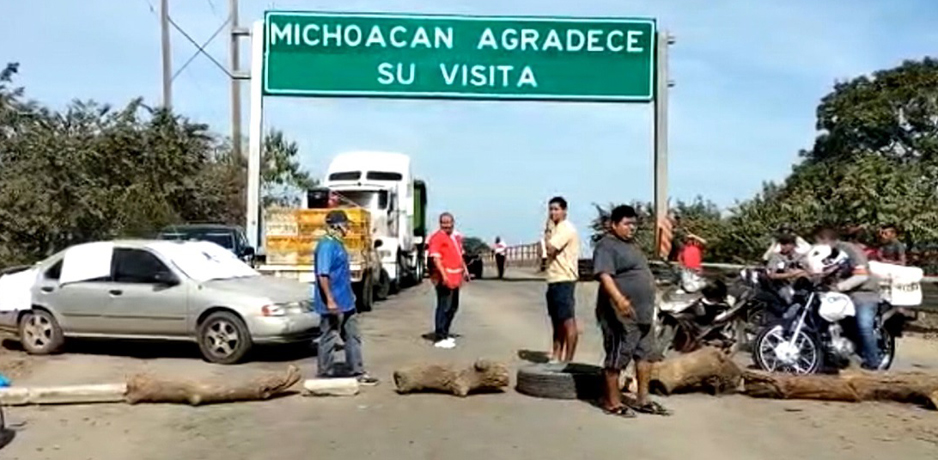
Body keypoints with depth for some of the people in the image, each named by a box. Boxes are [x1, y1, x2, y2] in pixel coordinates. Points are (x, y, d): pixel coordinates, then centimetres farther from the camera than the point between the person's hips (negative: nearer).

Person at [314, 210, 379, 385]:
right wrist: (330, 300, -26)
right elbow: (322, 275, -24)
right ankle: (325, 374, 14)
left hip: (346, 302, 10)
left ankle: (358, 372, 20)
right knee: (329, 339, 3)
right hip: (333, 304, -10)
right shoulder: (326, 246, -18)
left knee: (353, 337, 13)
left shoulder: (337, 243, 12)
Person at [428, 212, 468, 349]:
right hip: (445, 278, -9)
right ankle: (439, 338, -1)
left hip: (455, 278, 9)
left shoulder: (456, 236, 15)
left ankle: (444, 334, 28)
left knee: (453, 307, 16)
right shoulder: (437, 237, -12)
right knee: (444, 307, -7)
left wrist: (465, 270, 18)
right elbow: (435, 258, -20)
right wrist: (444, 275, -27)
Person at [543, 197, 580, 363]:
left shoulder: (566, 229, -12)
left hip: (563, 280, -11)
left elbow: (550, 249, -20)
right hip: (554, 280, 11)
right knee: (557, 320, 15)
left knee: (568, 321, -8)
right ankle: (556, 356, 23)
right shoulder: (557, 229, 20)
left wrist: (547, 232, -8)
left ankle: (568, 360, -6)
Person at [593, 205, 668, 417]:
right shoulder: (607, 246, -13)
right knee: (616, 358, -1)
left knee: (646, 355, 13)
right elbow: (604, 275, -27)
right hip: (621, 314, -10)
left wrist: (649, 304, 29)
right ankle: (612, 402, 9)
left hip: (643, 312, 10)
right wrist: (619, 299, -40)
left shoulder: (631, 244, 18)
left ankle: (643, 400, 22)